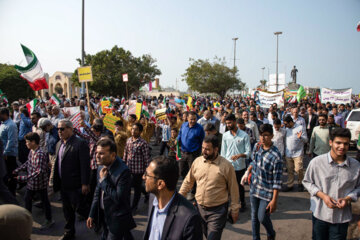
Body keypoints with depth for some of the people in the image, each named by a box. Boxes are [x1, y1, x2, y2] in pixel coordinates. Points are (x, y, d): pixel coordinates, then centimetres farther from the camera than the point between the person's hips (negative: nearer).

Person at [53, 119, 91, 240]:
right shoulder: (59, 144, 9)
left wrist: (85, 184, -19)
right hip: (63, 185, 8)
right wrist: (56, 182, 14)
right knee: (67, 210, 20)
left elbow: (85, 165, -19)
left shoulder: (80, 144, -17)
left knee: (78, 208, 2)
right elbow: (57, 163, 15)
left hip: (75, 186, -8)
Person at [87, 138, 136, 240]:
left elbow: (119, 199, -26)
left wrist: (104, 180, -22)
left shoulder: (123, 171, -25)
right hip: (104, 215, 8)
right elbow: (98, 191, 10)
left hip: (117, 219, -8)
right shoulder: (101, 167, -1)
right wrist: (92, 214, 10)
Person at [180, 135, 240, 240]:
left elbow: (233, 188, -5)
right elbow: (188, 182, 10)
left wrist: (234, 209, -1)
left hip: (217, 211, -4)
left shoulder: (226, 166, -12)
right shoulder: (197, 161, -1)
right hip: (199, 207, 4)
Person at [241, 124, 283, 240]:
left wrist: (274, 200, -18)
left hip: (267, 192, -5)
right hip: (254, 188, 5)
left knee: (262, 217, 4)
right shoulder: (257, 146, -4)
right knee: (254, 216, 16)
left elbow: (277, 181, -19)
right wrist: (247, 172, 1)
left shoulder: (276, 156, -23)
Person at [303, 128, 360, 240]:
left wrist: (348, 199, -11)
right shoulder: (317, 162, -11)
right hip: (320, 214, 0)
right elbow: (307, 181, -1)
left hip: (342, 217, 1)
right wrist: (323, 195, -14)